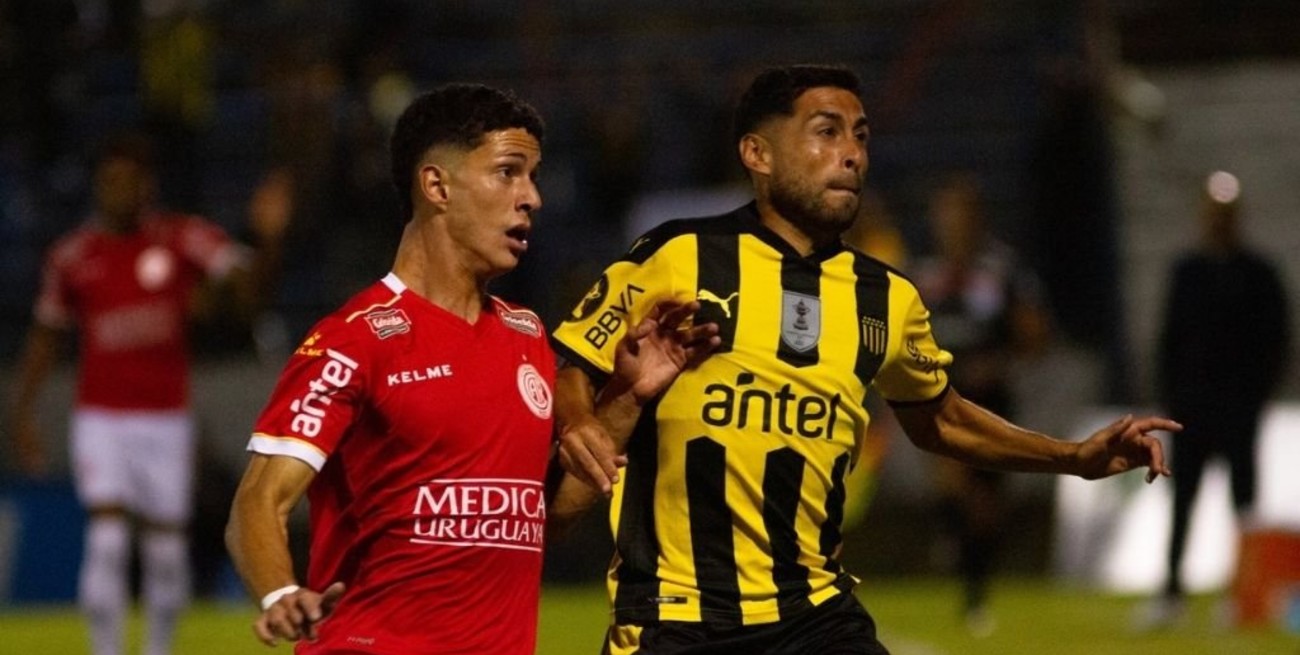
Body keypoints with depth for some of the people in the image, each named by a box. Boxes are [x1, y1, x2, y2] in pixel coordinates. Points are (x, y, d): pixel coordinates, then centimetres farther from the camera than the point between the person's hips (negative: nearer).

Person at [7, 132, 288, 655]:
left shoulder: (183, 239, -4)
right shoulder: (72, 256, 0)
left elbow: (248, 290, -17)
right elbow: (45, 335, 12)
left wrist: (267, 241, -37)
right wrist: (23, 412, 8)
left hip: (166, 418, 0)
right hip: (101, 417, 0)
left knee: (166, 550, 7)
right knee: (107, 539, -14)